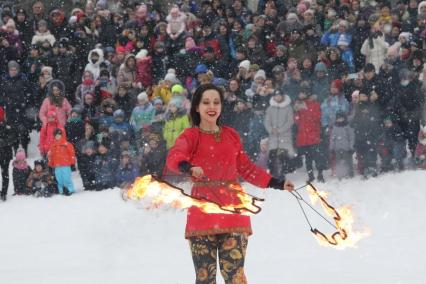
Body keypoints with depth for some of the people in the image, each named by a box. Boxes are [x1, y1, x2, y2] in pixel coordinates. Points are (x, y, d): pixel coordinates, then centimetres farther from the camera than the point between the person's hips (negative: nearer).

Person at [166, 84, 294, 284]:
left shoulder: (231, 135, 16)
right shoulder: (191, 136, 2)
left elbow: (246, 168, 25)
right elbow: (173, 158, -17)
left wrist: (276, 184, 20)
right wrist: (188, 167, -39)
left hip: (233, 213, 3)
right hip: (203, 215, -3)